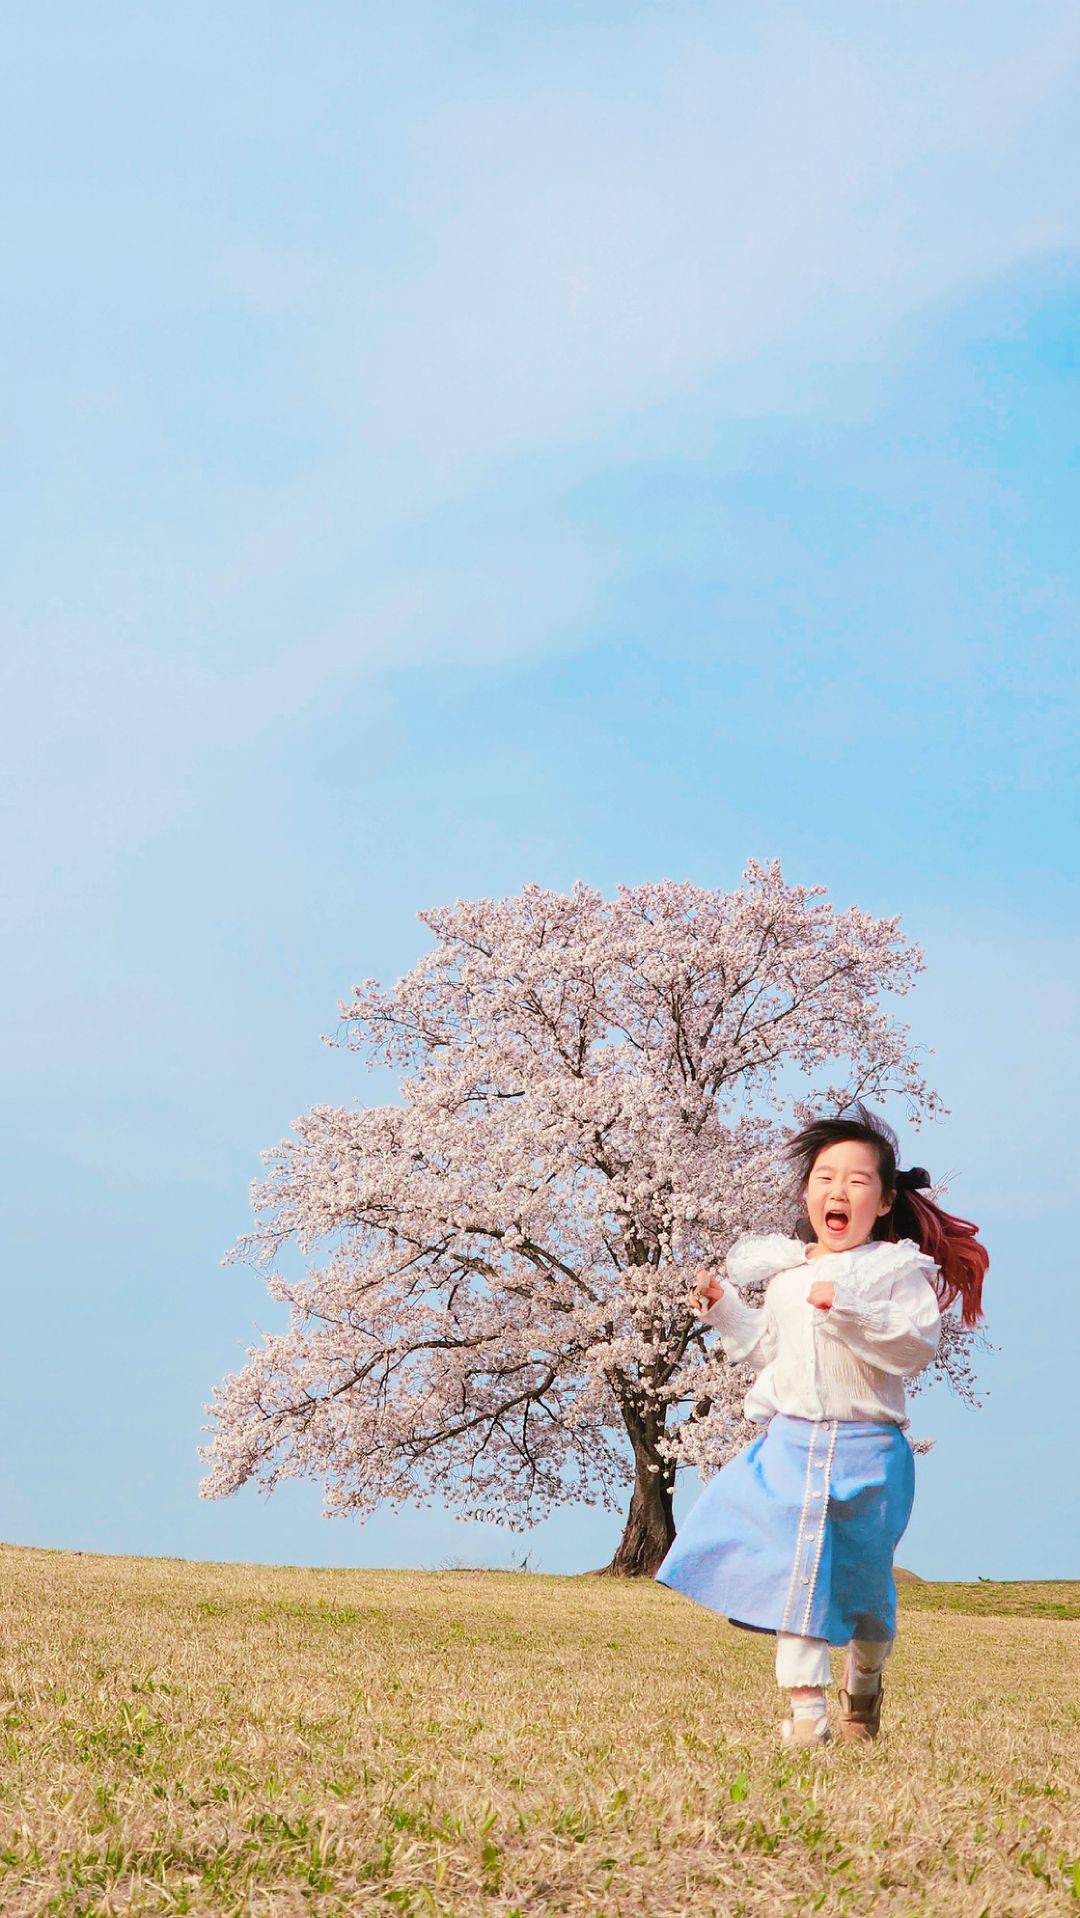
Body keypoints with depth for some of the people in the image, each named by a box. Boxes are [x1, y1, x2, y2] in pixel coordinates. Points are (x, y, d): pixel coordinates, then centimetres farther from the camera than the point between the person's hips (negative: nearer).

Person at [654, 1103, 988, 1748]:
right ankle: (808, 1710, -2)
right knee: (797, 1573, -6)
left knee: (862, 1582, 9)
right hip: (790, 1442, 3)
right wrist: (724, 1307, 10)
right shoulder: (785, 1271, 10)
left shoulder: (898, 1266, -6)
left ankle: (865, 1683, 38)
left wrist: (848, 1308, -29)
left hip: (867, 1448, -3)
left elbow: (919, 1344, -20)